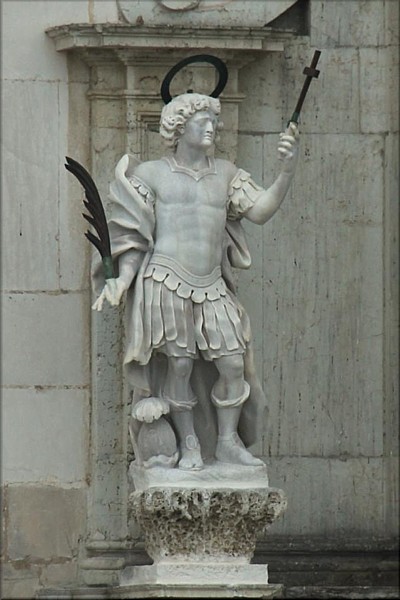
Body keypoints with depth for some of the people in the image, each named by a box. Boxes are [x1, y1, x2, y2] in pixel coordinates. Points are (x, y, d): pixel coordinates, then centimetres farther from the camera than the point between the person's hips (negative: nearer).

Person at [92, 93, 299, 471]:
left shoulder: (225, 174, 15)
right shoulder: (152, 175, 6)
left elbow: (260, 210, 2)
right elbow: (133, 237, 7)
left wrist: (287, 171, -11)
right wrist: (122, 279, -7)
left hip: (212, 287, 4)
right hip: (166, 284, -4)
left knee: (234, 363, -4)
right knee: (179, 363, -7)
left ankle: (228, 442, 10)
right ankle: (188, 444, 7)